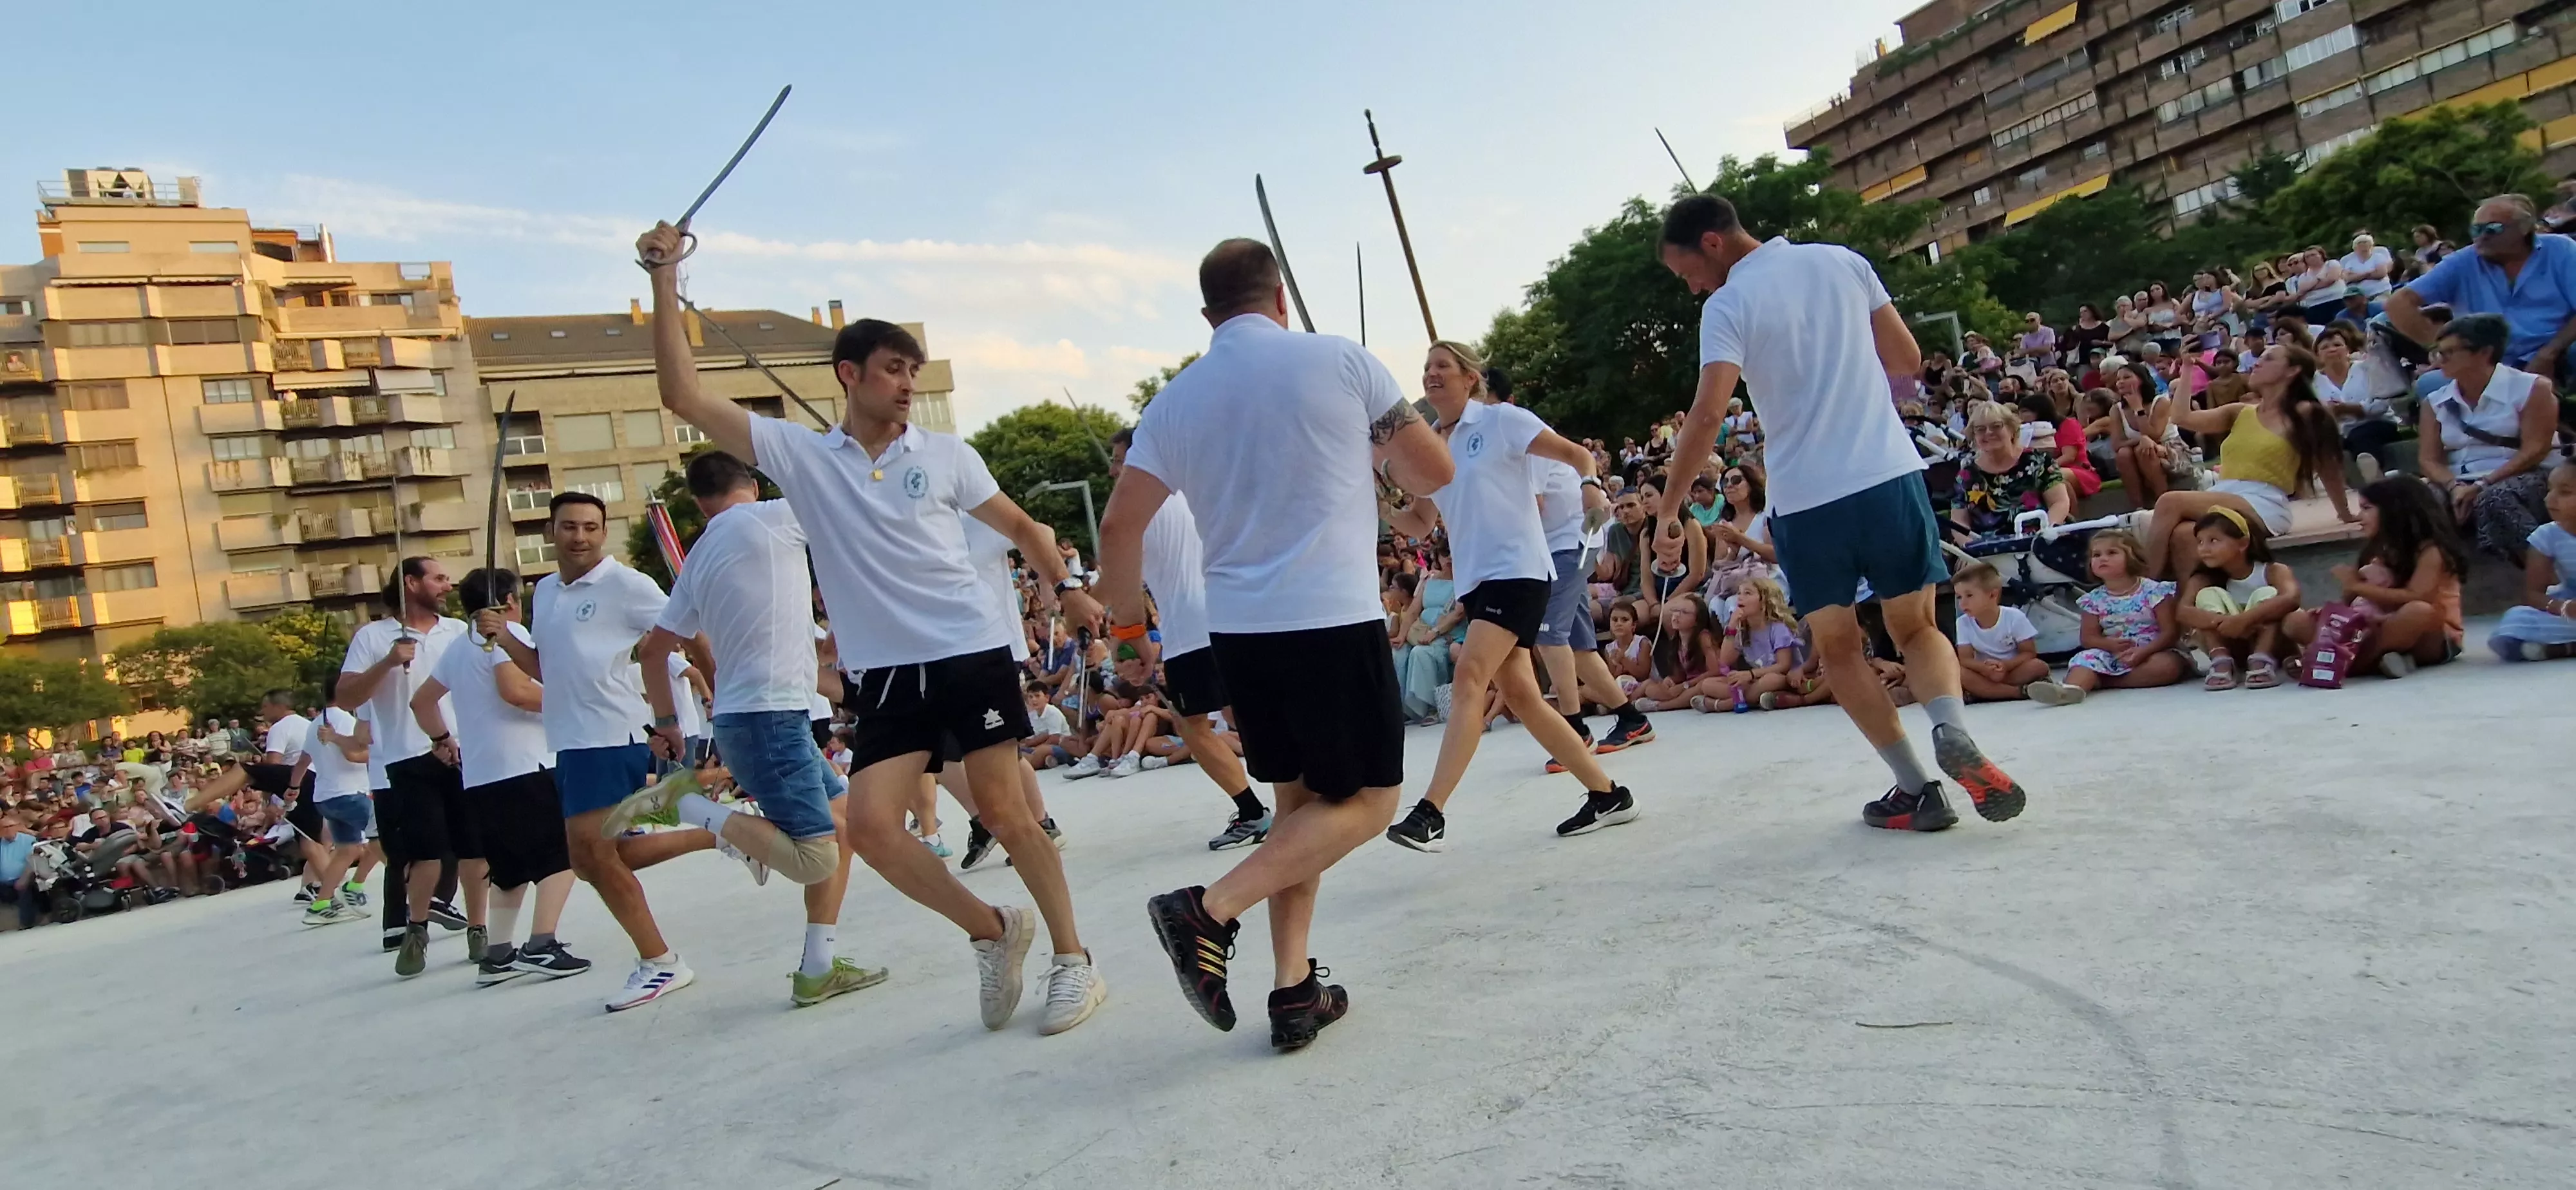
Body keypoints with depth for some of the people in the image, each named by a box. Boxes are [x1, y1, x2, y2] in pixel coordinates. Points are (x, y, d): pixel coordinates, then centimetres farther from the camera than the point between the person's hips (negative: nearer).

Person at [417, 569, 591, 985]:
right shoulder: (509, 634, -5)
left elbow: (422, 701, 28)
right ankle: (540, 947, -18)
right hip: (524, 768, -9)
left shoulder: (456, 650, 20)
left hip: (478, 778, 9)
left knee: (510, 867, 17)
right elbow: (514, 689, -20)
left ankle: (497, 954, 16)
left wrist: (442, 739, 38)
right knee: (560, 855, -7)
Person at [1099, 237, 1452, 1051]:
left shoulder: (1175, 401, 7)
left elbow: (1119, 525, 4)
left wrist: (1127, 621, 19)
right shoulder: (1339, 359, -1)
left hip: (1236, 628, 5)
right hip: (1334, 620, -5)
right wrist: (1379, 456, 25)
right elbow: (1434, 472, 4)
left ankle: (1294, 992, 15)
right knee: (1368, 800, 6)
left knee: (1300, 800, 18)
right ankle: (1210, 909, -9)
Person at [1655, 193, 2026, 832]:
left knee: (1838, 647, 14)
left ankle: (1917, 788, 10)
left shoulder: (1727, 306, -7)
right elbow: (1908, 360, 14)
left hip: (1806, 498, -3)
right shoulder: (1843, 261, 8)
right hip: (1890, 474, 4)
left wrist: (1670, 505, -8)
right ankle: (1954, 730, -12)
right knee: (1917, 629, 17)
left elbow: (1707, 413, -18)